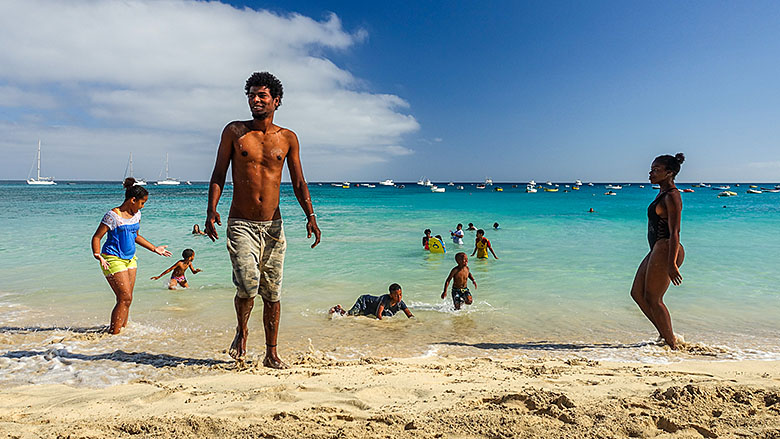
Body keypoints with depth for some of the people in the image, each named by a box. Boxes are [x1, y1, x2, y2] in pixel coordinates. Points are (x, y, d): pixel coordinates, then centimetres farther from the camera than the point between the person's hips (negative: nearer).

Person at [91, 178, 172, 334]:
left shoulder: (136, 214, 9)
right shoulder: (113, 215, -13)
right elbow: (96, 237, -12)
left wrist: (155, 248, 23)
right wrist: (98, 256, -27)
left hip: (130, 258, 7)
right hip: (113, 259, -7)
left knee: (127, 299, 9)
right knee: (125, 298, -11)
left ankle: (123, 329, 21)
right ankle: (113, 333, -2)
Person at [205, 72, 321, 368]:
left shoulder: (288, 138, 7)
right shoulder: (234, 131, 5)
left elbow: (298, 182, 8)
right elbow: (218, 175, 5)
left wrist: (310, 216, -7)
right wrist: (211, 211, -10)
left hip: (273, 226, 2)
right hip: (241, 224, -2)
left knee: (272, 293, 6)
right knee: (248, 285, -17)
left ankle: (271, 354, 21)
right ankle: (241, 331, 16)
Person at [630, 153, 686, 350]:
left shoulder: (672, 196, -14)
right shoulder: (663, 193, 16)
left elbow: (674, 233, -19)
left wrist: (672, 264, -23)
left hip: (666, 250, -10)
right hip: (657, 250, 10)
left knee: (653, 299, -2)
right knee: (637, 293, 11)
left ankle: (671, 343, 12)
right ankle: (665, 334, 21)